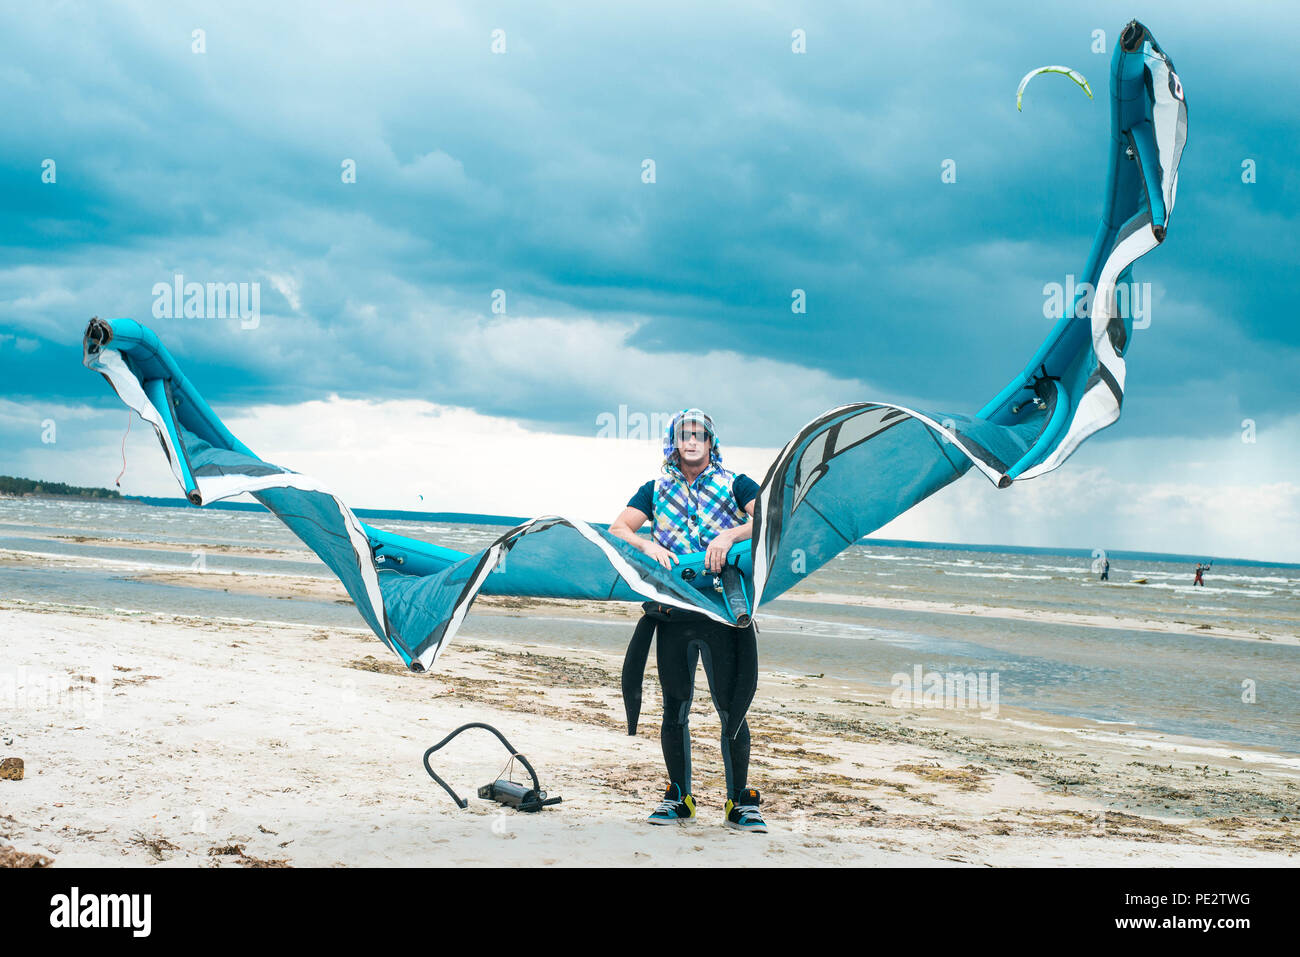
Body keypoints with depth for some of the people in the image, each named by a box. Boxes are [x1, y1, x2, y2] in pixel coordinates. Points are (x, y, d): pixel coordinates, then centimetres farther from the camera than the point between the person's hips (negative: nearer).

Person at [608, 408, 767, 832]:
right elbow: (618, 529, 6)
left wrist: (731, 535, -23)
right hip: (672, 613, 2)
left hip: (725, 610, -2)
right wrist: (646, 545, -15)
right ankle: (678, 797, 16)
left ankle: (740, 801, 5)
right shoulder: (655, 491, 16)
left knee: (731, 709, -4)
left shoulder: (735, 485, 9)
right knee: (674, 709, 4)